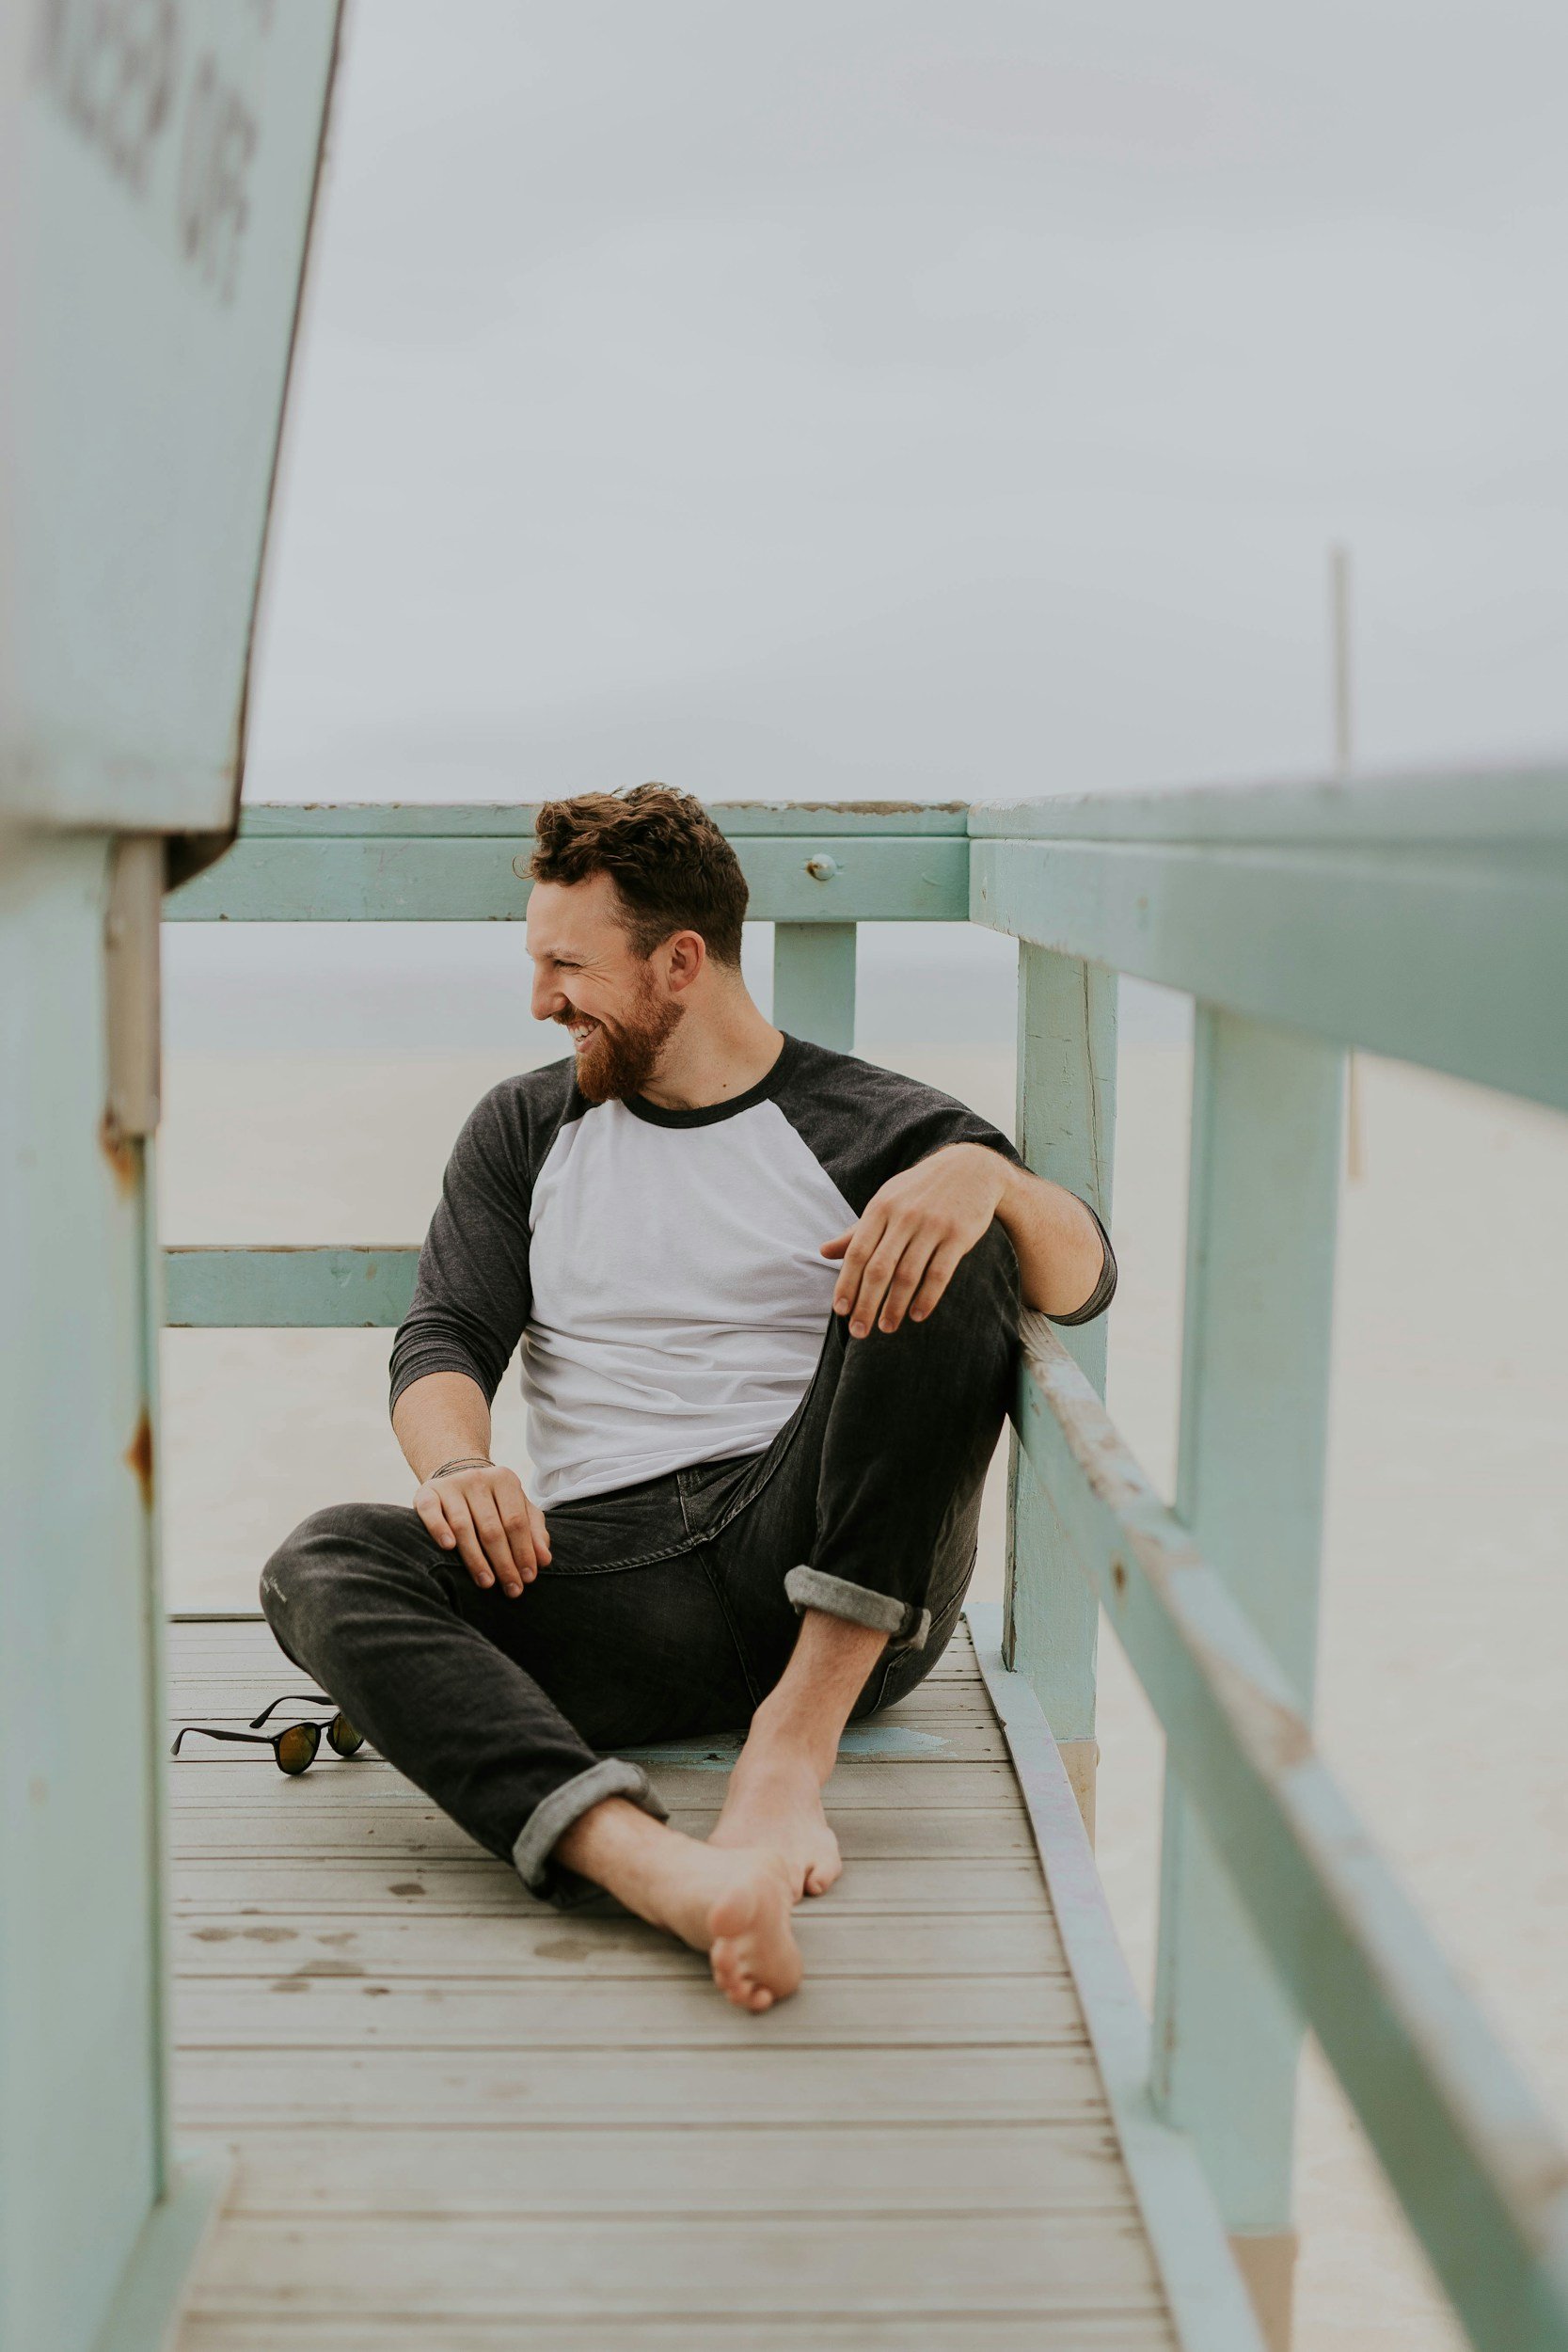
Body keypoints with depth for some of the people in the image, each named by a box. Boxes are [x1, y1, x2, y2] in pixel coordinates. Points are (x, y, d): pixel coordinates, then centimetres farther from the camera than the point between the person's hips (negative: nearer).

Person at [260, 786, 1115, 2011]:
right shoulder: (525, 1129, 19)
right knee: (324, 1563, -24)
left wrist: (991, 1175, -27)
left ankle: (794, 1739, -28)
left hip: (844, 1588, -2)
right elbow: (447, 1336, 8)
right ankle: (650, 1863, -49)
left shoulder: (870, 1127, 8)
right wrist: (457, 1464, -16)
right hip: (604, 1571, 2)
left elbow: (1084, 1283, -4)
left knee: (948, 1251, -22)